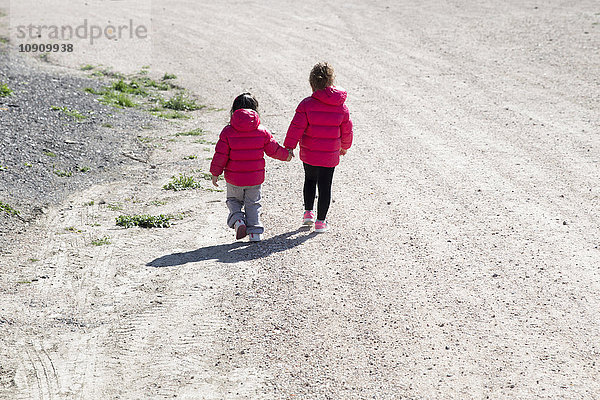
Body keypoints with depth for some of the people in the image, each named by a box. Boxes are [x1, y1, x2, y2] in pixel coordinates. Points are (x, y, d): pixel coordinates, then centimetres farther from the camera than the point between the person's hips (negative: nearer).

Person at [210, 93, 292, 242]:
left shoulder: (228, 131, -9)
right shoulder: (262, 131, -5)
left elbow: (221, 154, -9)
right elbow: (273, 149, 4)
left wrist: (215, 173, 2)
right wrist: (286, 155, 24)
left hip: (234, 179, -1)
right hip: (255, 178, 1)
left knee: (233, 200, 20)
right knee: (253, 204, 16)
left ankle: (237, 219, -6)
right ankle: (255, 231, 11)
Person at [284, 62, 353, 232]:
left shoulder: (306, 104, -11)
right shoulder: (341, 106, -2)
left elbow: (296, 127, -13)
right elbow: (347, 130, 7)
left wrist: (289, 147, -4)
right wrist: (344, 147, 24)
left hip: (308, 154, 0)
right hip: (330, 155, 0)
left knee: (310, 180, 24)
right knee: (325, 186, 7)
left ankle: (308, 212, 24)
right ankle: (321, 221, 9)